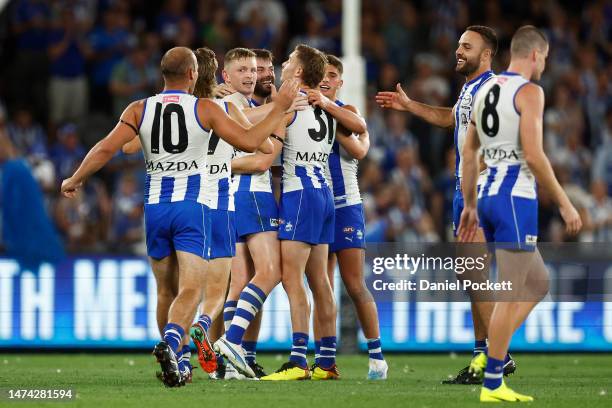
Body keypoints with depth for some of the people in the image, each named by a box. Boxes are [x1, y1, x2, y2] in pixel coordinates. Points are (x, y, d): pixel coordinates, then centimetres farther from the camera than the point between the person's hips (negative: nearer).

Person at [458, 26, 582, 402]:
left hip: (489, 195, 9)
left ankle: (488, 356, 11)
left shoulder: (486, 92, 15)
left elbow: (469, 154, 18)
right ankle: (492, 383, -3)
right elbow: (533, 154, -19)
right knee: (511, 293, -4)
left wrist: (470, 205, 24)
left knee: (538, 283, 18)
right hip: (516, 198, -9)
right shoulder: (529, 92, -10)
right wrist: (564, 204, -14)